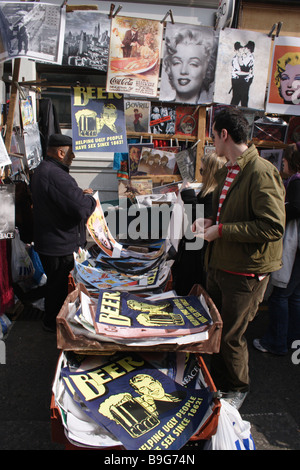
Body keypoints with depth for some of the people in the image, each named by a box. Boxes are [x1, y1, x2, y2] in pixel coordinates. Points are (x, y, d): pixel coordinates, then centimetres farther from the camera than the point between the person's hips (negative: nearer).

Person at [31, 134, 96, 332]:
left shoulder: (41, 170, 9)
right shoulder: (57, 175, -28)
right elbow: (81, 210, -32)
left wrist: (79, 193, 8)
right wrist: (91, 200, -12)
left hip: (48, 240, 11)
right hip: (61, 246, -11)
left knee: (55, 282, 25)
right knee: (60, 285, 8)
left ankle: (52, 320, 44)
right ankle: (54, 323, 27)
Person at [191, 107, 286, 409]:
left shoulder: (262, 172, -19)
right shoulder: (226, 172, 12)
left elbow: (273, 227, -26)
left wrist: (221, 230, -23)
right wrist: (210, 222, 4)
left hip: (245, 271, -9)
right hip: (218, 265, 9)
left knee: (230, 336, 6)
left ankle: (238, 388, 34)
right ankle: (217, 382, 43)